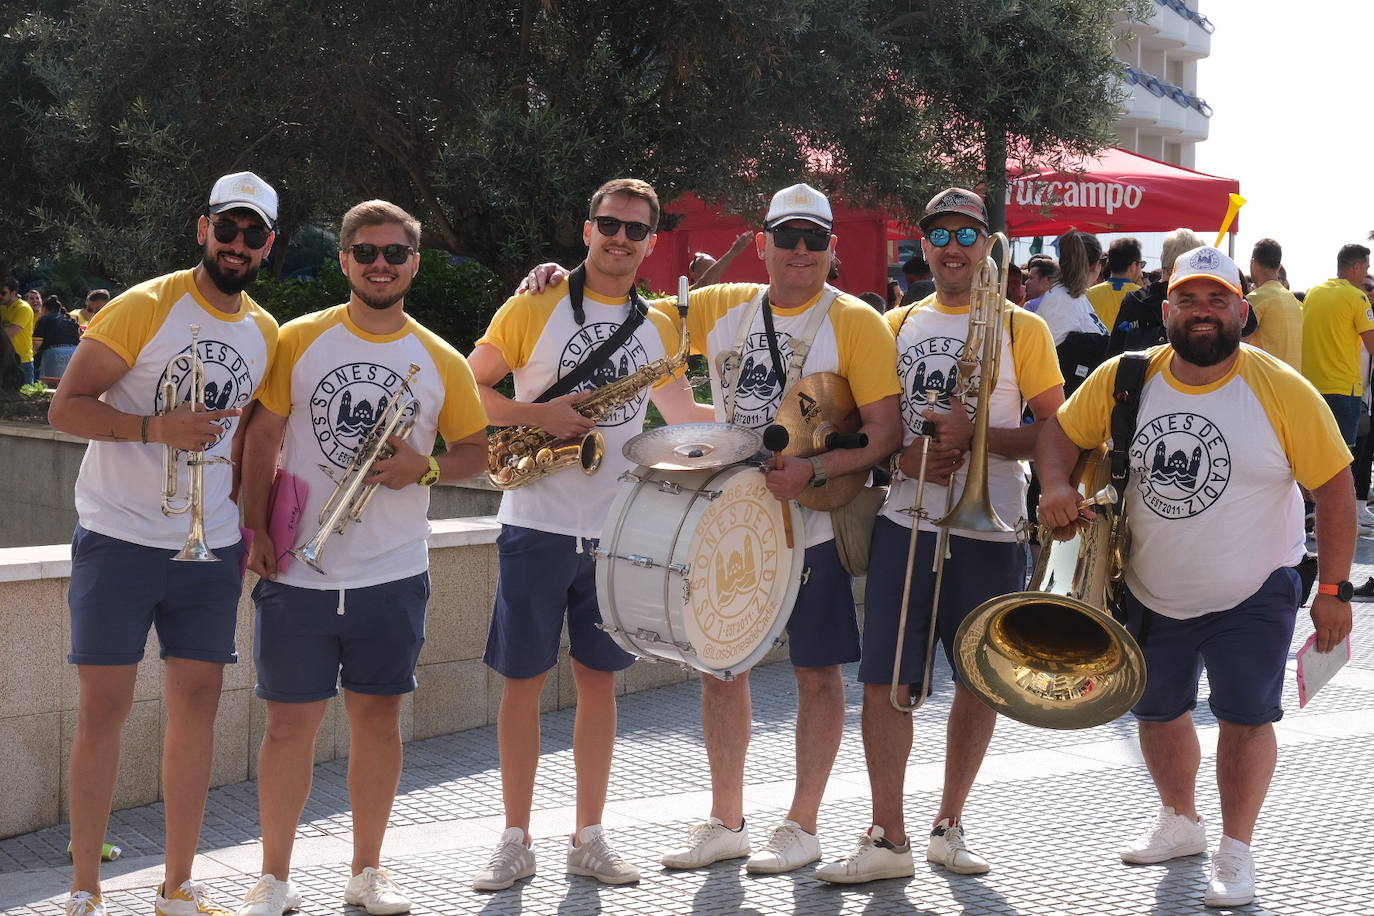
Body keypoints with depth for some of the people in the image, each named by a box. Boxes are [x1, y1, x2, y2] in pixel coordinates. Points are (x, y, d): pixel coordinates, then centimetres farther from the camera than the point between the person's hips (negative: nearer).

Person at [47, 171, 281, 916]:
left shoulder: (265, 333, 9)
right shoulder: (145, 307, -8)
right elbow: (65, 407, -11)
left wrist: (253, 524, 10)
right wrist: (156, 427, -25)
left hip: (211, 549, 5)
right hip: (119, 541, -5)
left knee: (197, 703, 7)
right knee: (104, 707, -1)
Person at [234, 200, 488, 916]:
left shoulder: (441, 361, 4)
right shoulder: (299, 340, 1)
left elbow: (475, 450, 11)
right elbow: (261, 439, 4)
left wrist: (424, 468, -9)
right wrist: (255, 528, -5)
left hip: (393, 576, 1)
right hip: (297, 574, -1)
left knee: (378, 718, 10)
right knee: (290, 723, 4)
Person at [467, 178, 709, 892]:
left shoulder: (658, 326, 9)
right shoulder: (534, 307, -3)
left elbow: (683, 417, 16)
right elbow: (469, 388, -3)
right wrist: (539, 415, -17)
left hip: (617, 531, 3)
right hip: (537, 527, -3)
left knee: (598, 679, 9)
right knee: (523, 681, 3)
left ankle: (589, 837, 20)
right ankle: (516, 842, 14)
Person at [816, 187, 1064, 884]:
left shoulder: (1021, 329, 2)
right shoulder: (897, 325, 12)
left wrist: (975, 433, -18)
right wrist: (903, 456, -8)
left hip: (988, 531, -2)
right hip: (904, 523, 2)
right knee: (884, 680, -3)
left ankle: (948, 825, 23)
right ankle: (887, 839, 7)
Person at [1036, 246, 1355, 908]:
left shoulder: (1282, 390, -16)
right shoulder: (1123, 379, -8)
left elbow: (1334, 485, -12)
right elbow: (1061, 432, 4)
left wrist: (1333, 590, -13)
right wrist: (1056, 483, -18)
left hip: (1253, 595, -4)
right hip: (1152, 593, 4)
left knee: (1245, 718, -1)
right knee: (1158, 711, 18)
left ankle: (1235, 850, 20)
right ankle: (1179, 823, 42)